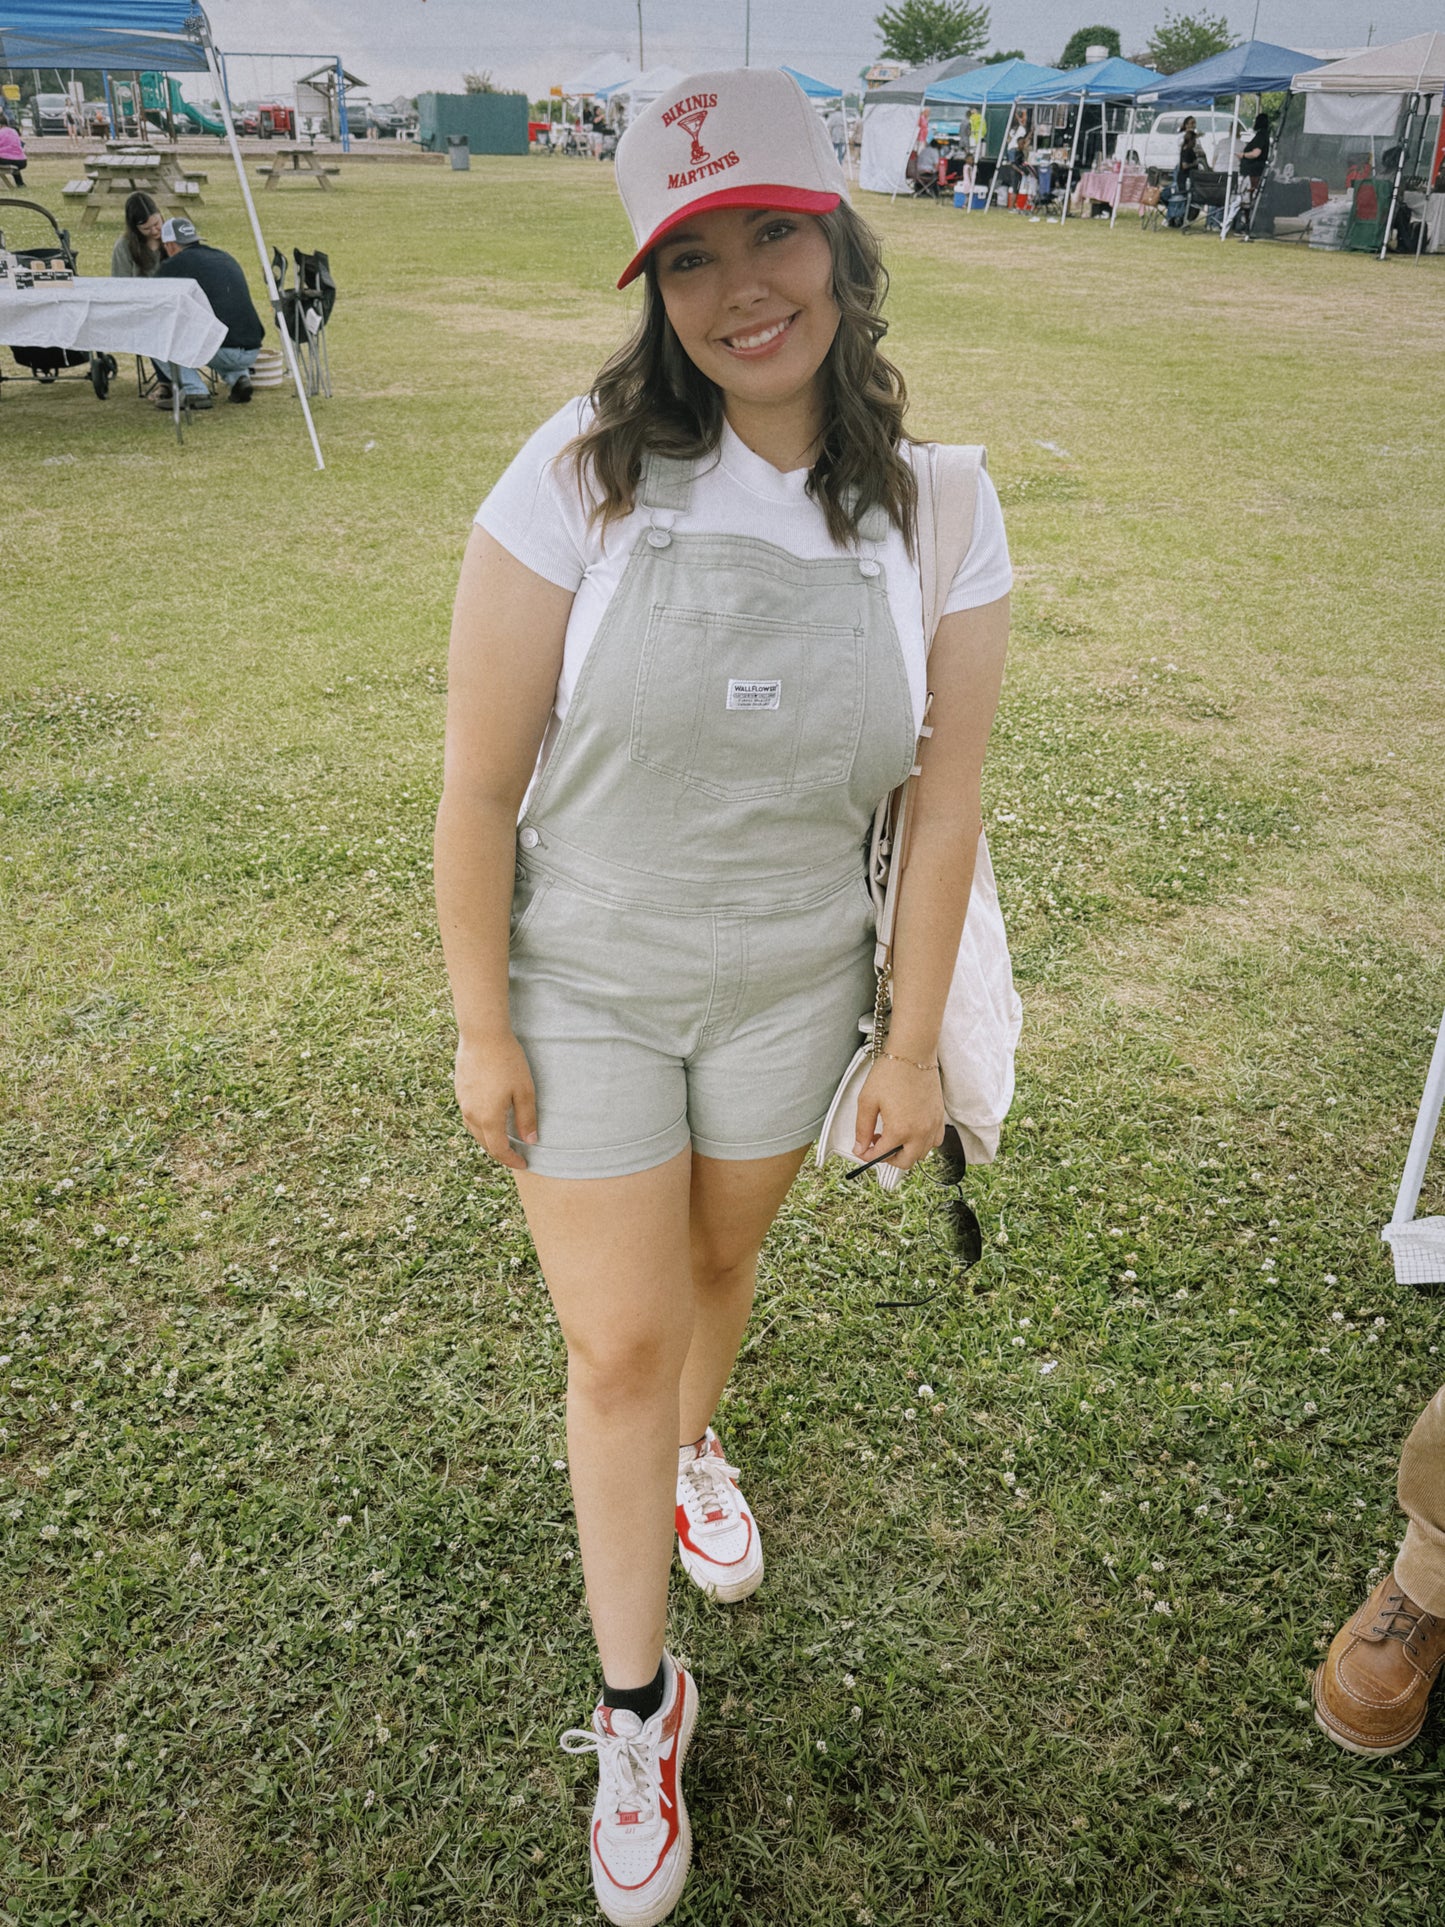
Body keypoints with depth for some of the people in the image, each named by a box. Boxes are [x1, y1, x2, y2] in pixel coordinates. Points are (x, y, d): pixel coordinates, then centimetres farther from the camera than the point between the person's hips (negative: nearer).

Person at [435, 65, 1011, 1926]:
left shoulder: (934, 510, -8)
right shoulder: (580, 474, -17)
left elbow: (944, 808, -4)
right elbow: (478, 783, -13)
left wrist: (911, 1044, -1)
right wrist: (481, 1030, -9)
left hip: (790, 984, 3)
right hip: (584, 984, -2)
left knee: (719, 1259, 24)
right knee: (617, 1340, 6)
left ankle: (693, 1448, 60)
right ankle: (636, 1704, 30)